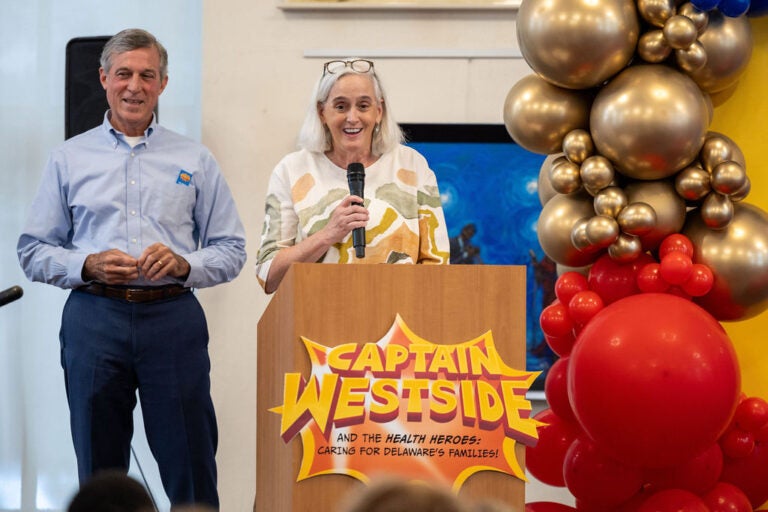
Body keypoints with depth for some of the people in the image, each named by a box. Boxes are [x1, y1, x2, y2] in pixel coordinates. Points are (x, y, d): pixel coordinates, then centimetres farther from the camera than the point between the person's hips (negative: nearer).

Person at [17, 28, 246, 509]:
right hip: (95, 319, 1)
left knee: (192, 473, -2)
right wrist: (88, 266, -10)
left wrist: (183, 264, -11)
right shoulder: (69, 158, 10)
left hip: (174, 319, 0)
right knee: (99, 473, 6)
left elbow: (231, 250, 9)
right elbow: (34, 252, 8)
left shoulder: (195, 160, 10)